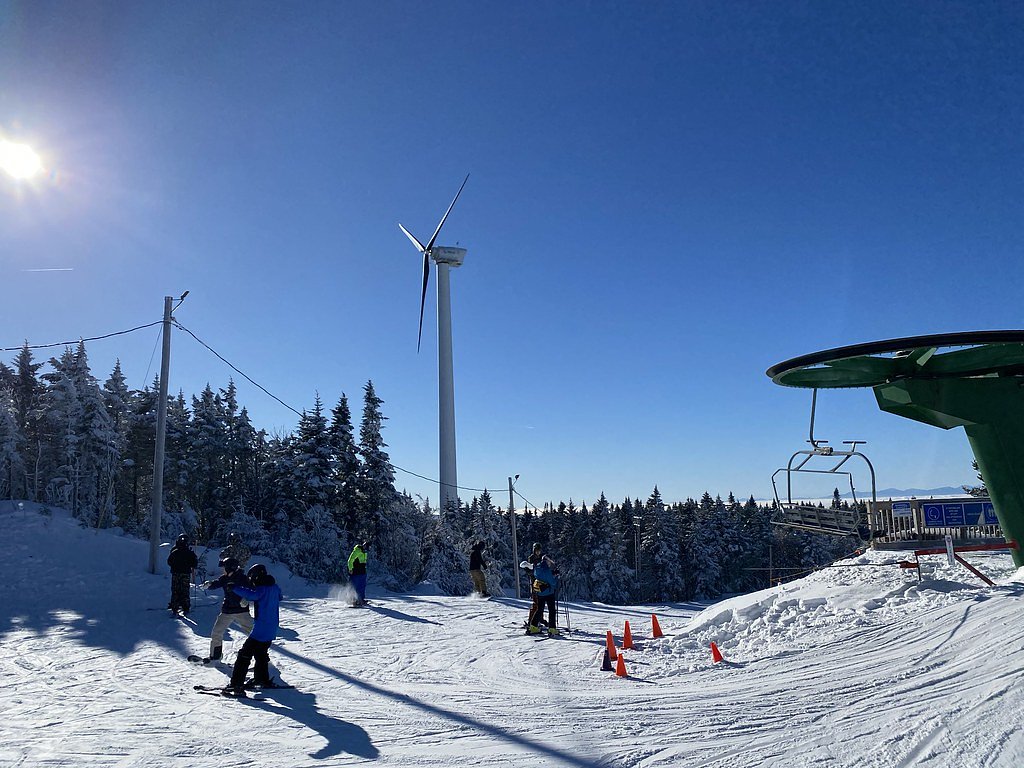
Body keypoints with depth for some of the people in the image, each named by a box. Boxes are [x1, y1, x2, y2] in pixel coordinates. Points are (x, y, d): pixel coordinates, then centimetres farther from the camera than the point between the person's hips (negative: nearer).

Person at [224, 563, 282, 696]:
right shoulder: (275, 588, 8)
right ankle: (262, 679, 36)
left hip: (260, 631, -9)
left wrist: (234, 587, -24)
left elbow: (251, 594, -36)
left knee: (244, 655, -6)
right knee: (261, 654, 26)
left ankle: (236, 685, -10)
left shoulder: (262, 589, -17)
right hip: (271, 631, 9)